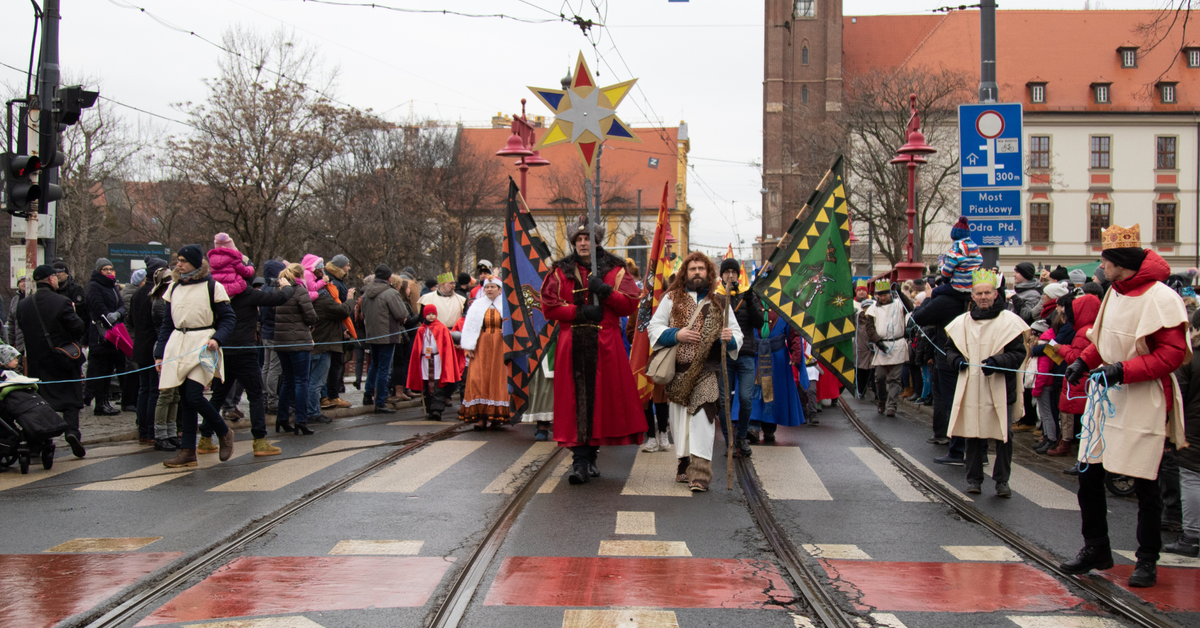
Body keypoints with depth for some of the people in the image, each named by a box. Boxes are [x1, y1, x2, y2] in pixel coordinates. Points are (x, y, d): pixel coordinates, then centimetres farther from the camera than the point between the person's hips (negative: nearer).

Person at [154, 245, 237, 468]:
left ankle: (224, 433, 7)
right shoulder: (174, 287, 13)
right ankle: (188, 451, 8)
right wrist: (160, 354, 10)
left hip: (202, 345, -5)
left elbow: (228, 318, -2)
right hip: (178, 345, 5)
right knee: (184, 399, 4)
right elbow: (166, 322, 15)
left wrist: (217, 339, -19)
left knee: (194, 395, -16)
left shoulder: (212, 287, -1)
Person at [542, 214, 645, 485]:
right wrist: (578, 312, -9)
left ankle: (592, 455, 14)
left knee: (602, 398, 0)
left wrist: (605, 291, -12)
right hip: (572, 347, 0)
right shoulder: (560, 272, 11)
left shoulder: (615, 271, 9)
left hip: (605, 346, 0)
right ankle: (579, 461, -7)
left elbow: (630, 305, 2)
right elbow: (548, 307, 4)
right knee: (576, 401, -6)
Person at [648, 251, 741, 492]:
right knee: (680, 418, 7)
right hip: (678, 370, 1)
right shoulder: (672, 299, 11)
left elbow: (737, 335, 15)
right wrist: (676, 335, -9)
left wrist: (729, 338, -9)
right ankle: (685, 463, 24)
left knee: (702, 418, -14)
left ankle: (700, 473, -17)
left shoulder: (720, 303, 14)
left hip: (707, 371, -1)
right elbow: (654, 327, 8)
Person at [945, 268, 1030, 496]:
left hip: (1000, 388, -3)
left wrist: (996, 361, -19)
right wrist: (956, 359, -1)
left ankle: (1002, 480, 9)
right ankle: (974, 478, 16)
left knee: (1004, 435, -1)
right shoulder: (963, 322, 9)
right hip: (971, 388, 3)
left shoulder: (1009, 321, -2)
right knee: (973, 434, 5)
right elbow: (950, 347, 21)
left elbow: (1019, 353, -5)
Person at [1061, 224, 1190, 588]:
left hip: (1143, 403, -8)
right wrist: (1085, 360, 5)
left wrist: (1123, 370, -24)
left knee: (1145, 485, 1)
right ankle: (1096, 549, 24)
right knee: (1088, 473, 10)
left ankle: (1147, 559, 15)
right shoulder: (1115, 293, 8)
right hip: (1105, 396, 8)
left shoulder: (1161, 298, -16)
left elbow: (1172, 354, -19)